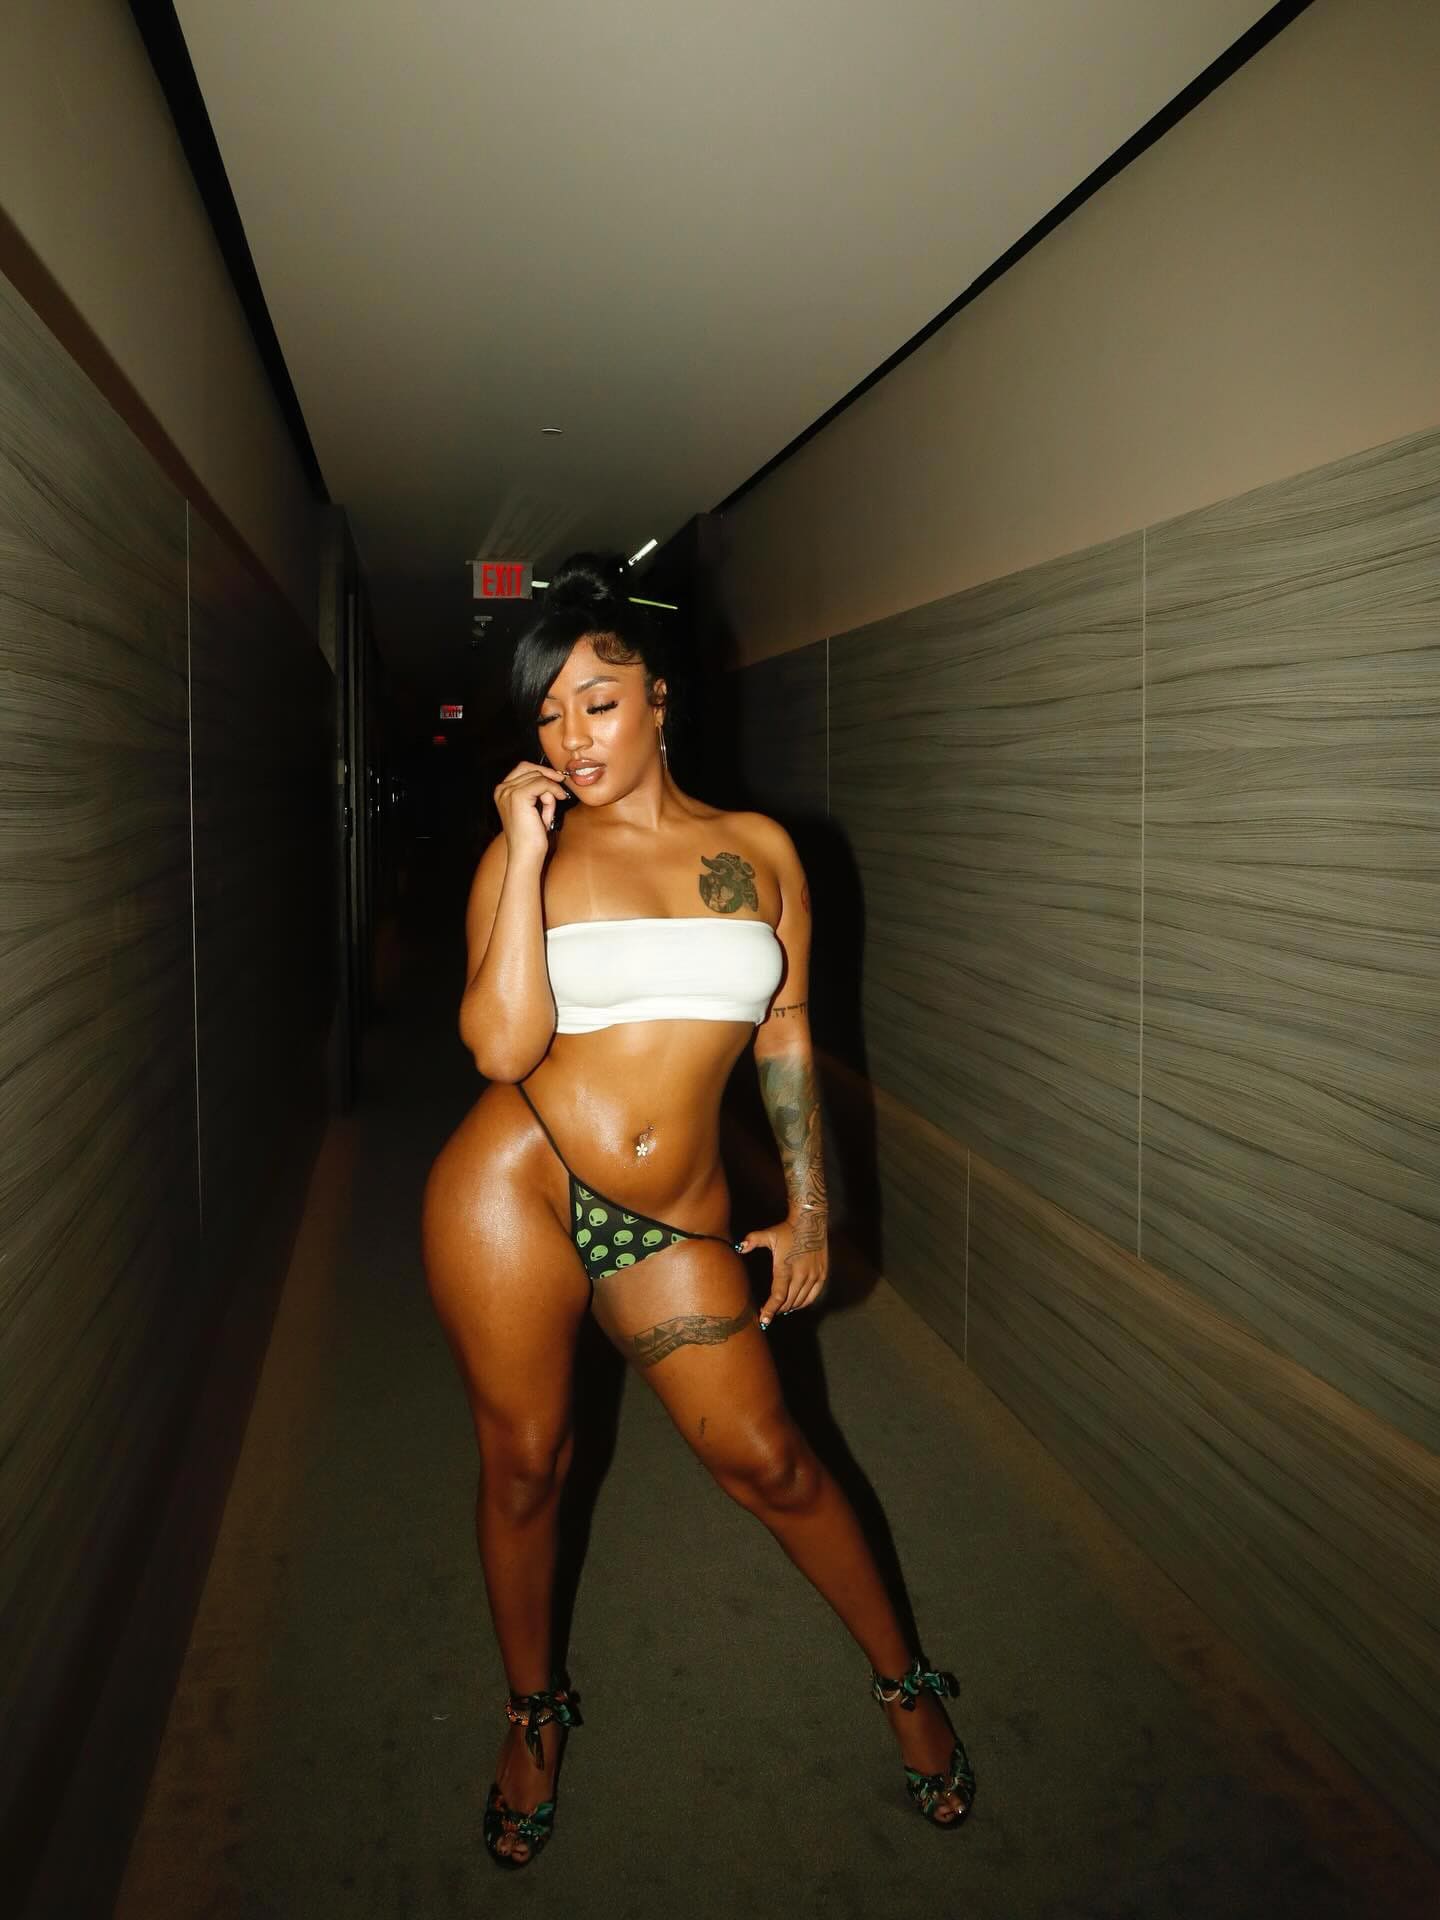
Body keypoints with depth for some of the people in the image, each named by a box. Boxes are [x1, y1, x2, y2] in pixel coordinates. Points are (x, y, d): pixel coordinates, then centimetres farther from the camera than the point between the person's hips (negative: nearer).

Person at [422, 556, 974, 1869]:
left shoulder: (760, 850, 4)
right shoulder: (525, 851, -2)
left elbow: (786, 1038, 9)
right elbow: (502, 1046, -16)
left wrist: (808, 1209, 9)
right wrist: (532, 849, -17)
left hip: (674, 1223, 1)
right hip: (516, 1187, -1)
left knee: (766, 1459, 8)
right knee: (524, 1462, 13)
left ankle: (904, 1680, 34)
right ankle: (534, 1710, 41)